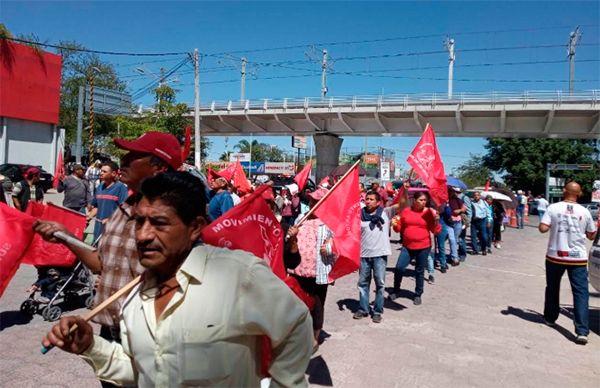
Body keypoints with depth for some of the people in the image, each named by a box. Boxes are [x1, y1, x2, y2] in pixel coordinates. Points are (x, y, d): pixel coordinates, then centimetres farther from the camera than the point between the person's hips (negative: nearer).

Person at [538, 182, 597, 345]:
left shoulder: (553, 208, -6)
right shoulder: (585, 212, 0)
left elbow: (543, 228, -13)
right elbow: (592, 235, 9)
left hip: (555, 256, 0)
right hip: (578, 258, 0)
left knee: (552, 288, 18)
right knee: (581, 293, -1)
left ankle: (550, 318, 33)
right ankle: (582, 331, -10)